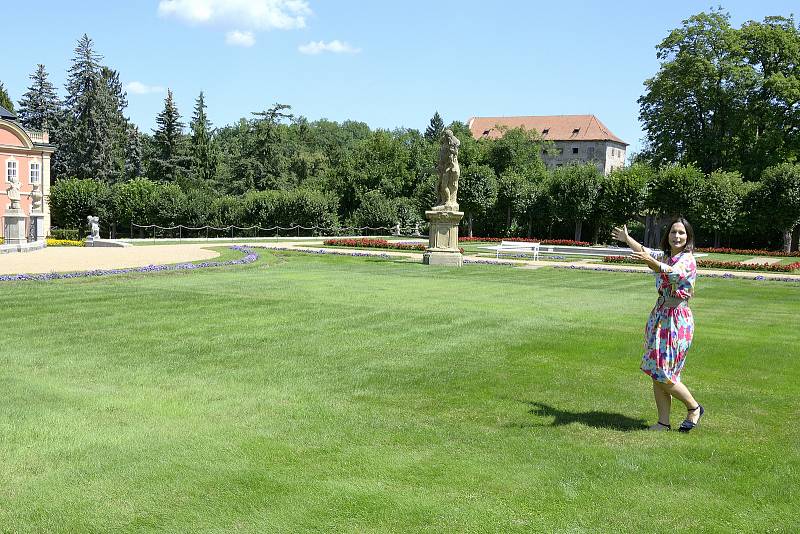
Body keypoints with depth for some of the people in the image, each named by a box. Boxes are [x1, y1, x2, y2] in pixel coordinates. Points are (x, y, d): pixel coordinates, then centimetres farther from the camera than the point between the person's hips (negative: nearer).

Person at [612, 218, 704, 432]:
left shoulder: (687, 260, -13)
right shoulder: (668, 257, 13)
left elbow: (673, 273, -35)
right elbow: (646, 253, 33)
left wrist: (651, 261, -52)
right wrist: (627, 239, 44)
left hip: (677, 320, -8)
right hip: (660, 317, 8)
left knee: (664, 375, -5)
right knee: (656, 373, 7)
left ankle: (694, 408, 18)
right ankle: (663, 422, 15)